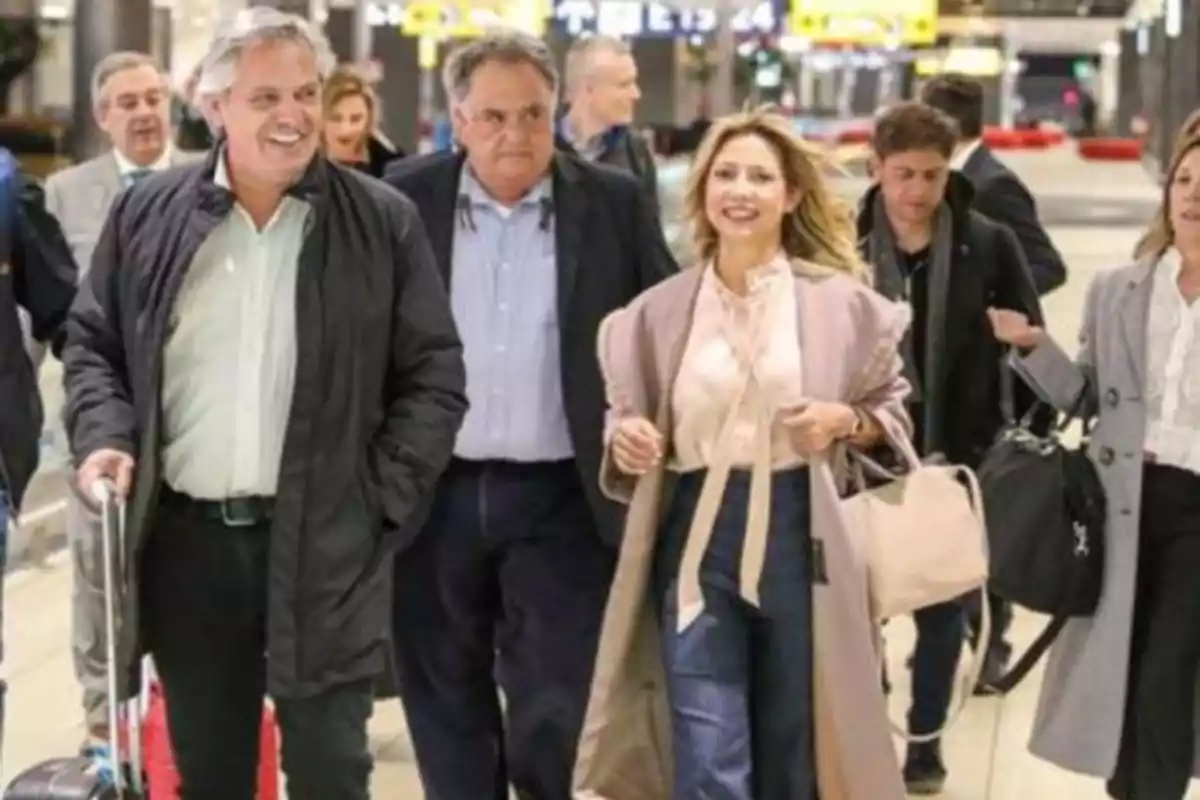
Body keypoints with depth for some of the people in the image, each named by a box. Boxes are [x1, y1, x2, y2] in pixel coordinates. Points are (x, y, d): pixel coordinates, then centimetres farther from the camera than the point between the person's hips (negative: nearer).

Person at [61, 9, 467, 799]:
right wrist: (105, 436, -6)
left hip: (324, 544, -2)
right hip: (185, 540, 2)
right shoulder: (148, 214, 4)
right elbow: (93, 342, 13)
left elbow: (434, 375, 1)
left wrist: (382, 503, -7)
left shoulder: (384, 222, -1)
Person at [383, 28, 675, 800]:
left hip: (560, 497, -1)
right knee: (445, 707, 12)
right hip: (435, 491, 2)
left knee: (556, 714, -1)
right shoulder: (405, 198, 1)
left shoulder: (616, 203, 0)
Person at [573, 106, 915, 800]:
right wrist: (624, 439, -8)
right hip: (696, 541, 0)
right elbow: (626, 420, 14)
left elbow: (896, 405, 11)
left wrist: (844, 421, -9)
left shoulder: (840, 301, 1)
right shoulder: (660, 311, 4)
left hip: (798, 539, 0)